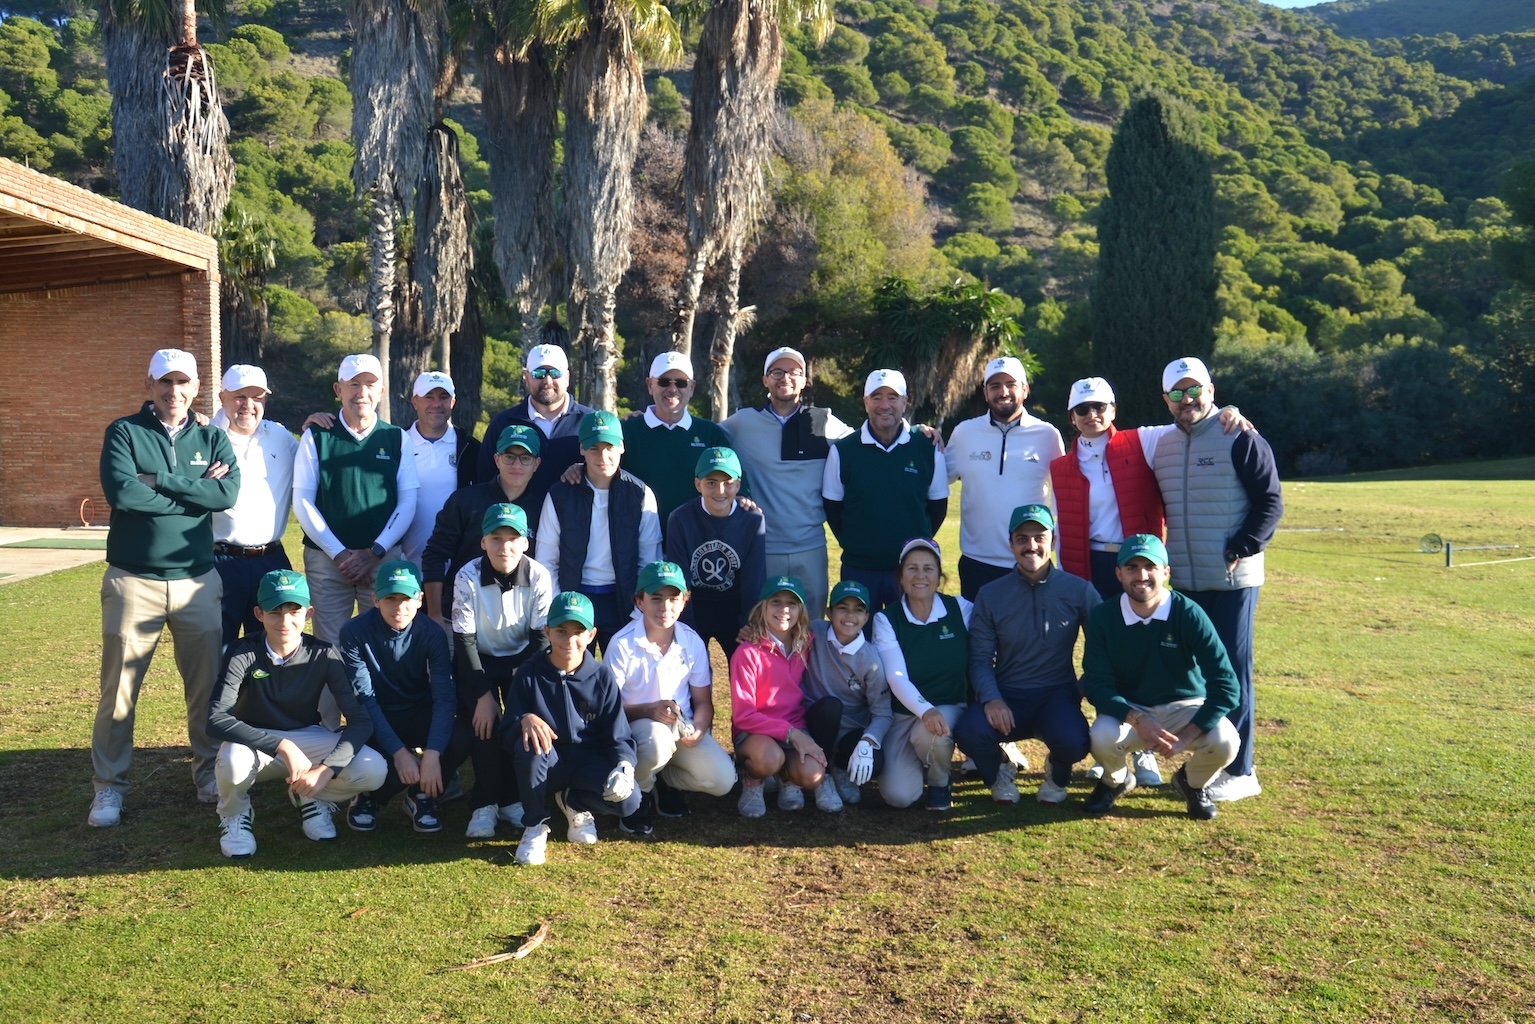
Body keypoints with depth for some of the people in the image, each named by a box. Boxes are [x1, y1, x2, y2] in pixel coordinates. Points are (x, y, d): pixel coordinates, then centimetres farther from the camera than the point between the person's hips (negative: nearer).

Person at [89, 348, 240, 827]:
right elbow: (121, 492, -16)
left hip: (198, 581, 2)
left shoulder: (212, 440, 9)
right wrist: (195, 494, -10)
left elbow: (228, 492, -10)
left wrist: (157, 480, -13)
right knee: (119, 688, 2)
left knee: (208, 684, 8)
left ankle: (208, 770, 25)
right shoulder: (124, 432, 1)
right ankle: (109, 786, 16)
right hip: (133, 581, -2)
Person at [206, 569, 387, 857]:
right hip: (256, 743, -1)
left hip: (307, 740, 2)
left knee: (373, 770, -25)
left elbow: (361, 720, -18)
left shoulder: (322, 655, -14)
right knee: (233, 762, -39)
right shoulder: (244, 654, -18)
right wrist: (282, 746, -38)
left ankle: (312, 798, 8)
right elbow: (216, 720, -30)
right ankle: (235, 815, -1)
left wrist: (327, 768, -33)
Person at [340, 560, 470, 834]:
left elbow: (445, 696, -20)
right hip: (377, 721, -1)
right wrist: (398, 751, -31)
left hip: (420, 716, 1)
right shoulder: (355, 632, -17)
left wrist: (432, 753, -35)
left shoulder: (432, 633, -14)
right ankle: (368, 794, 5)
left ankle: (421, 794, -1)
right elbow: (364, 699, -20)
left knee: (461, 739, -30)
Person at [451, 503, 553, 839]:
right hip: (478, 660, -1)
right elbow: (464, 639, -17)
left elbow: (542, 636, -12)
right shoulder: (468, 577, -18)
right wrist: (483, 694, -24)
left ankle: (512, 799, -6)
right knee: (483, 720, -26)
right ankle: (484, 805, -13)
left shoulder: (539, 576, -16)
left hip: (523, 659, 1)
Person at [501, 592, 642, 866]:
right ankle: (534, 827, -10)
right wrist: (525, 720, -32)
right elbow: (507, 735, -8)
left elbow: (619, 737, -6)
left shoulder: (602, 676, -5)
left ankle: (574, 802, 7)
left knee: (628, 800, -28)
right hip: (546, 765, 0)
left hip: (589, 763, 0)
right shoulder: (529, 674, -7)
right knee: (529, 744, -35)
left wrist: (624, 767, -27)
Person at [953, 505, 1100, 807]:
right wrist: (991, 699, -18)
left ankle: (1056, 773, 10)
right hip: (1006, 695, 1)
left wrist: (1086, 689, -9)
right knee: (969, 732, -30)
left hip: (1058, 694, 0)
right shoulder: (990, 595, 3)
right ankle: (999, 770, 10)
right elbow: (980, 658, -1)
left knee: (1073, 742, -33)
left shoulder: (1079, 590, 0)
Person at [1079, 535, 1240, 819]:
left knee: (1225, 742, -29)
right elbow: (1096, 684, -15)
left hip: (1184, 707, 0)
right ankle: (1116, 780, 9)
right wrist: (1138, 720, -32)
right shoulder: (1102, 617, -14)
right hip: (1127, 709, 0)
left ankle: (1191, 783, 10)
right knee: (1102, 738, -32)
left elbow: (1225, 685, -21)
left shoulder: (1188, 614, -18)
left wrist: (1186, 736, -28)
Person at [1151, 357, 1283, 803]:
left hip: (1232, 581, -6)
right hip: (1181, 582, 6)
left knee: (1232, 673, -1)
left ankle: (1239, 771, 8)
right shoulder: (1163, 446, 12)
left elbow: (1270, 503, -9)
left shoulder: (1240, 439, -8)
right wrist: (1160, 556, 11)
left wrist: (1239, 550, -16)